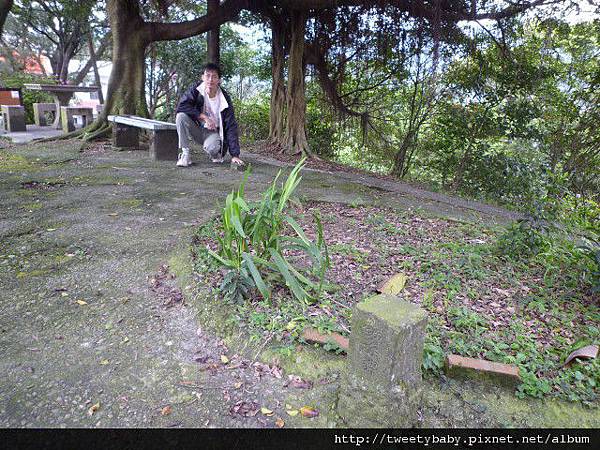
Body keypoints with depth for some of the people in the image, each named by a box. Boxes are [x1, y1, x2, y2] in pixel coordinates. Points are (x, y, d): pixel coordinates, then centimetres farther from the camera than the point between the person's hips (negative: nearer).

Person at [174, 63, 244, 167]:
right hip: (196, 129, 2)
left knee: (211, 147, -36)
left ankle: (216, 152, 4)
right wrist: (203, 116, -29)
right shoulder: (195, 90, -11)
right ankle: (185, 154, -17)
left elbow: (231, 127, -16)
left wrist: (235, 155, -24)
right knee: (181, 116, -27)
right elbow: (181, 106, -21)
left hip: (213, 132, -2)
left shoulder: (225, 99, -14)